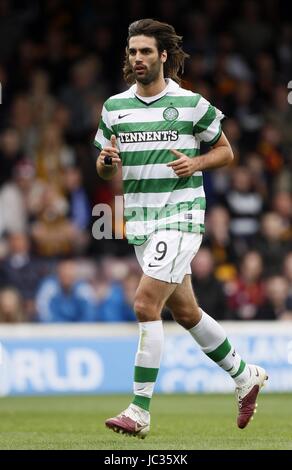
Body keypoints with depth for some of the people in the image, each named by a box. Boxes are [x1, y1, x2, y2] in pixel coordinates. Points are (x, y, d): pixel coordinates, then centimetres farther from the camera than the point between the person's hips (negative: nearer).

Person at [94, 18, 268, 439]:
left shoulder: (191, 103, -3)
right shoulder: (114, 107, 8)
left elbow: (225, 151, 7)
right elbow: (106, 171, 14)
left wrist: (197, 162, -13)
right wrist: (106, 163, -10)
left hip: (181, 215, -5)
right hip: (140, 221, 5)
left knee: (146, 304, -17)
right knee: (185, 312, 13)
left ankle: (140, 411, -13)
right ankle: (245, 376, 34)